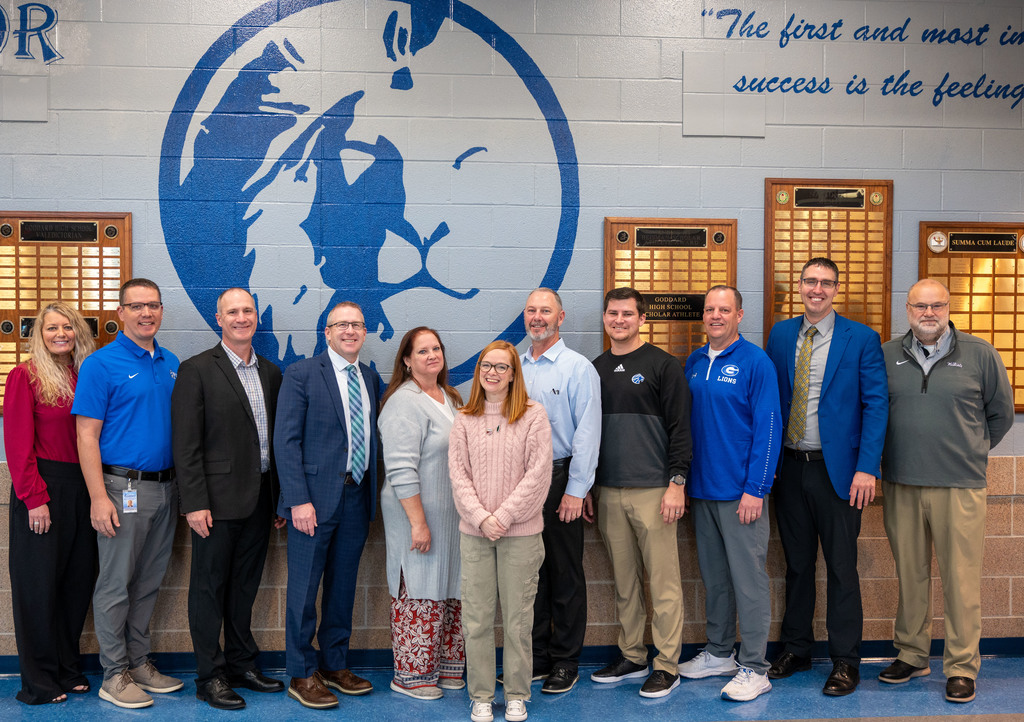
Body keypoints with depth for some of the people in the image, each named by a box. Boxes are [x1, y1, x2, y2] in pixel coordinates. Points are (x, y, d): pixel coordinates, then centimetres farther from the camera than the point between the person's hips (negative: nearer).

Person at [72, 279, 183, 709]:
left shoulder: (171, 364, 11)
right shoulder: (101, 364, -8)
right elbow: (86, 436, -11)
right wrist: (99, 498, -17)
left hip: (165, 489, 6)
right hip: (124, 489, -6)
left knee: (149, 583, 15)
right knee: (116, 585, 3)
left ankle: (139, 662, 27)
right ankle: (114, 675, 15)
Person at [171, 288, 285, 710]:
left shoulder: (270, 372, 11)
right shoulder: (196, 370, -6)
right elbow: (186, 445, -11)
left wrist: (281, 498, 10)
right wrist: (194, 503, -16)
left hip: (259, 500, 6)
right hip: (218, 501, -5)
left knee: (245, 586, 16)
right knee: (209, 587, 5)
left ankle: (241, 664, 29)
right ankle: (210, 676, 16)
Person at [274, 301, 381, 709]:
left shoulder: (371, 379, 12)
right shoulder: (301, 375, -5)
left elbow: (371, 438, 12)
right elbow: (286, 440, -10)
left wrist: (372, 494, 3)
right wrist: (299, 500, -16)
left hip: (357, 498, 5)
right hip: (316, 499, -5)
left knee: (343, 587, 14)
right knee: (304, 589, 3)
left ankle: (335, 665, 28)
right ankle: (302, 675, 16)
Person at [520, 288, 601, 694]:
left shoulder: (578, 368, -4)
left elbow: (587, 432, -8)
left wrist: (576, 489, -13)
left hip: (559, 479, -5)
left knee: (565, 574, 3)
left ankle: (565, 663, 15)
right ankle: (535, 657, 23)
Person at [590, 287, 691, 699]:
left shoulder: (662, 365, -2)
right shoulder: (595, 369, 13)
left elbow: (679, 428, -6)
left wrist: (677, 483, -13)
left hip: (653, 492, -5)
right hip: (608, 493, 5)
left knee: (663, 581, -1)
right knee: (623, 581, 12)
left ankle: (667, 666, 8)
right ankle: (631, 657, 24)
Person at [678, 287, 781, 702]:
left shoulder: (755, 362, -8)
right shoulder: (694, 363, 10)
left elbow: (768, 428, -12)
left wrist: (756, 489, -16)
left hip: (740, 492, -6)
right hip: (701, 491, 6)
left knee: (748, 580, 0)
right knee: (713, 576, 15)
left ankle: (755, 670, 9)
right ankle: (719, 654, 29)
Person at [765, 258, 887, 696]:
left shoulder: (861, 339, -4)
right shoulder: (780, 335, 8)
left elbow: (875, 405, -7)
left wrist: (867, 468, -15)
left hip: (836, 470, -3)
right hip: (789, 467, 4)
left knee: (841, 568, 4)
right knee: (796, 564, 14)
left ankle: (845, 662, 16)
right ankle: (795, 650, 27)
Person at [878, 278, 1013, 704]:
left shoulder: (979, 354, 2)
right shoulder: (886, 356, 6)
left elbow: (1001, 413, 11)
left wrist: (971, 453, 13)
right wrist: (902, 452, 11)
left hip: (959, 485, -2)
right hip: (900, 485, 2)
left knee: (961, 577, 0)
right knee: (909, 573, 11)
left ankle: (962, 665, 13)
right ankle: (911, 654, 24)